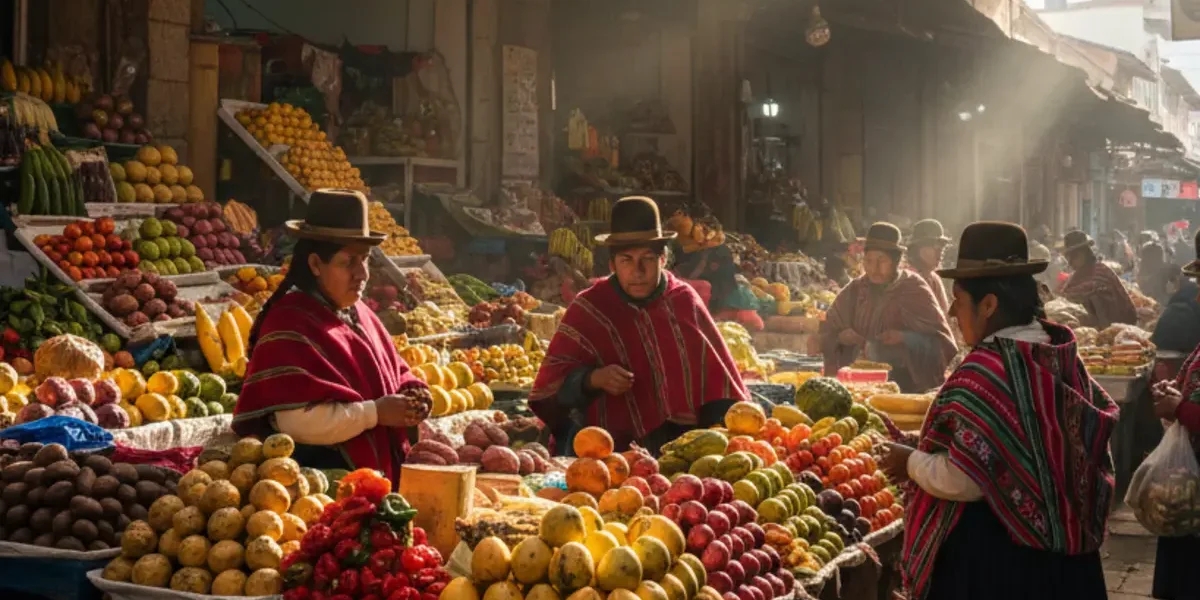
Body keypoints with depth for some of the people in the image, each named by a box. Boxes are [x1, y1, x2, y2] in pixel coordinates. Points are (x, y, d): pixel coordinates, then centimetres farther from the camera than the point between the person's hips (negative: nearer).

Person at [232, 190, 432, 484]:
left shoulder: (361, 315, 11)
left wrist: (411, 396, -2)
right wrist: (375, 412, -18)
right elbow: (298, 421, -23)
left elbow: (396, 375, 20)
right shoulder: (290, 325, -15)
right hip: (320, 482, -8)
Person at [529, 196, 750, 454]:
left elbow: (718, 379, 12)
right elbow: (553, 380, -2)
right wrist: (592, 379, -21)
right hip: (617, 448, -2)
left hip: (685, 444, 2)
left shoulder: (684, 301, 5)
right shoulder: (589, 308, -1)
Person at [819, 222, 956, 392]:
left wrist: (905, 338, -21)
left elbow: (943, 342, -7)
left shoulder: (914, 289, -3)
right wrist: (840, 337, -11)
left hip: (906, 385, -3)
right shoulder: (855, 290, 5)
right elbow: (826, 332, 10)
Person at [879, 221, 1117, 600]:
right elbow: (1086, 444, 13)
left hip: (991, 553, -8)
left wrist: (912, 464, -7)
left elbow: (964, 480, -23)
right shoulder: (1063, 355, 3)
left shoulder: (985, 369, -21)